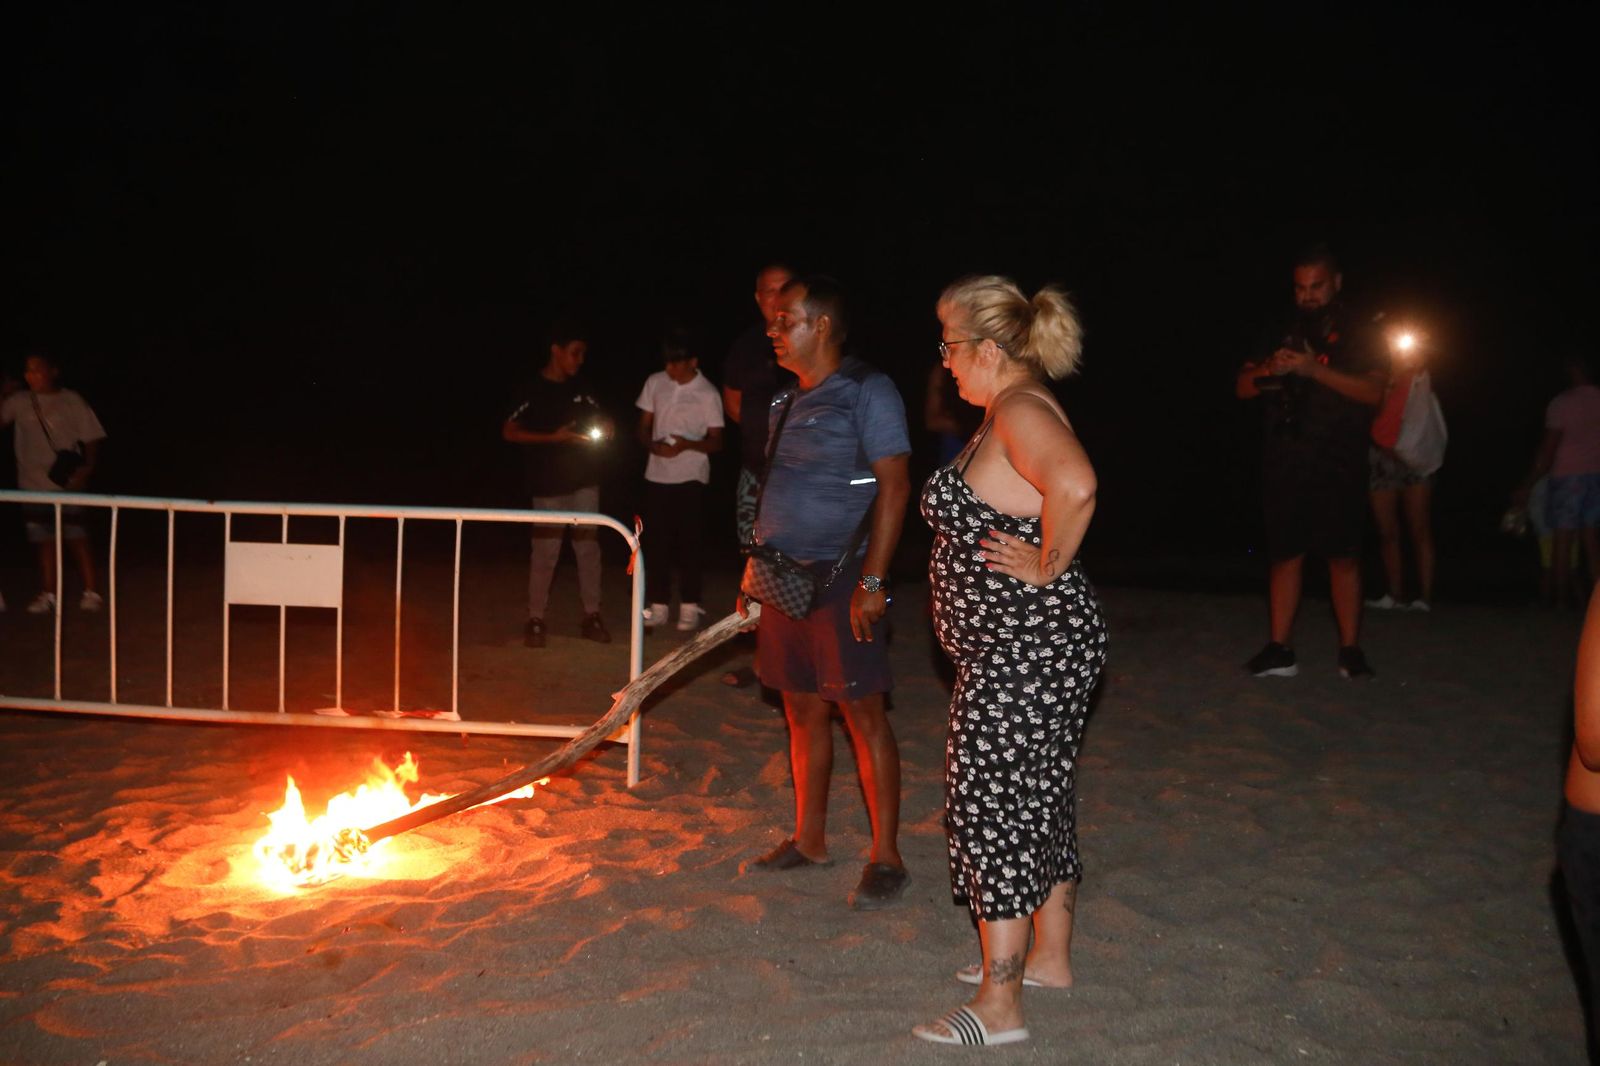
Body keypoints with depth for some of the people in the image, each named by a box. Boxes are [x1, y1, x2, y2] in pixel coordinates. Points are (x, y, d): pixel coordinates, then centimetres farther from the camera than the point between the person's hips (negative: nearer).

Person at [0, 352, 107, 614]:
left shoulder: (71, 401, -3)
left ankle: (92, 593, 4)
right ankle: (48, 596, 14)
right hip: (33, 485, 4)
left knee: (76, 539, -2)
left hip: (67, 484, -4)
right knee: (45, 541, 8)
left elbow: (92, 438, -3)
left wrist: (87, 469, -15)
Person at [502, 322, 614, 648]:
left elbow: (596, 418, 21)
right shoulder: (534, 389, -10)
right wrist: (553, 437, -20)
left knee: (589, 547, 7)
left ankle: (591, 615, 16)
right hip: (549, 485, -5)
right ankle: (535, 620, 11)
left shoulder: (580, 387, 7)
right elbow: (509, 432, -12)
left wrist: (605, 426, -3)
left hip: (584, 480, 5)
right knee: (545, 552, 0)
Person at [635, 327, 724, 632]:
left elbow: (716, 442, -5)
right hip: (657, 476, 3)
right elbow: (643, 427, 9)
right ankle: (658, 606, 12)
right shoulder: (654, 383, 3)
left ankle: (690, 607, 11)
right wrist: (653, 445, -13)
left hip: (691, 479, -3)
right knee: (658, 543, 5)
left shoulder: (707, 394, -8)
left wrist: (687, 444, -23)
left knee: (688, 543, 0)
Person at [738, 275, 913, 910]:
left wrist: (872, 580, -20)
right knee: (802, 712, 14)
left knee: (863, 714, -2)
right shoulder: (786, 401, 14)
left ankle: (886, 858, 6)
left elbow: (893, 485, -15)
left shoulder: (866, 392, -10)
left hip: (840, 580, -8)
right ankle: (809, 841, 27)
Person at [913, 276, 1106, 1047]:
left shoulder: (1021, 412, -19)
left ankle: (999, 1005, 3)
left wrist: (1047, 568, -26)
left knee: (995, 807, -5)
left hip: (1025, 650, -11)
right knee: (1040, 798, 18)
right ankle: (1048, 957, 33)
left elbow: (1075, 486, -38)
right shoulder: (1009, 412, 13)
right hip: (1026, 647, 11)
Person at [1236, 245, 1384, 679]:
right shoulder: (1280, 333, 14)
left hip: (1337, 467, -2)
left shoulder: (1357, 333, 5)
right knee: (1285, 555, 2)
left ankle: (1350, 650, 4)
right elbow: (1242, 387, 12)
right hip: (1284, 466, 3)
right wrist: (1268, 369, -11)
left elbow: (1372, 391, -9)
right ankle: (1279, 650, 5)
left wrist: (1315, 369, -20)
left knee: (1344, 557, -2)